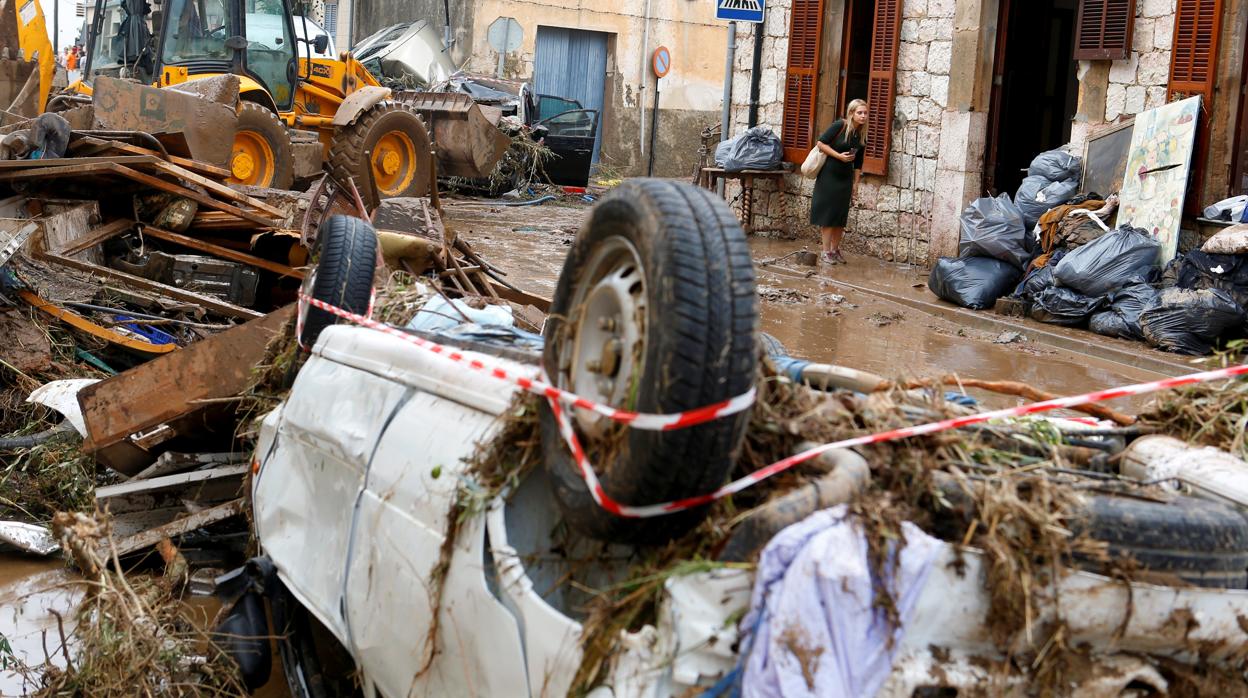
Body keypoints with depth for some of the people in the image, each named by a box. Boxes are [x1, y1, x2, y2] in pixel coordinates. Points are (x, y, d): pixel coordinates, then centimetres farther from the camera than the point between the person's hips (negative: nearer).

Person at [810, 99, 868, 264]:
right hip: (829, 175, -6)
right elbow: (821, 143, -14)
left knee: (841, 215, 8)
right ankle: (826, 251, 2)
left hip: (846, 178, 6)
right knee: (828, 213, -3)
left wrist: (855, 185, 11)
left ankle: (835, 249, 19)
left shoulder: (861, 136, 5)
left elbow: (858, 163, 12)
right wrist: (839, 156, -19)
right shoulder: (840, 125, -13)